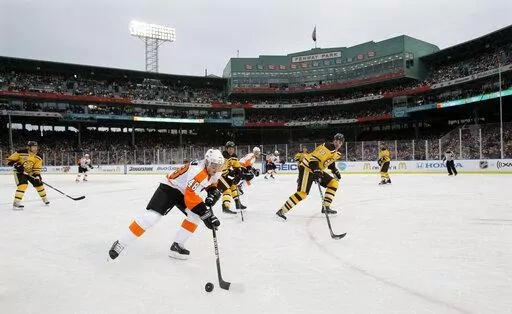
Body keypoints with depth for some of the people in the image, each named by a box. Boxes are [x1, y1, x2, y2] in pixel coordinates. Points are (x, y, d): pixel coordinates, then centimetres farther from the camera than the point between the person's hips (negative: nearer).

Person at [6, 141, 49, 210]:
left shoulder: (38, 157, -10)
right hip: (20, 172, -5)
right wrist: (16, 165, -28)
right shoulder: (21, 153, -21)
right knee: (23, 185, -25)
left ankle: (45, 199, 27)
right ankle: (16, 203, -19)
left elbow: (37, 169, -11)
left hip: (31, 173, 5)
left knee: (39, 184, 6)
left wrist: (37, 175, -26)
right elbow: (10, 160, -12)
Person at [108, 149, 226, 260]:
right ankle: (121, 243, -4)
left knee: (196, 215, -11)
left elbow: (212, 184, 12)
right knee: (151, 216, -17)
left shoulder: (215, 171, -9)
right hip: (170, 187, -8)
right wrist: (206, 214, -44)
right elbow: (191, 197, -41)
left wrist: (213, 193, -10)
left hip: (185, 191, 8)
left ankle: (177, 245, 0)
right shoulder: (198, 171, -36)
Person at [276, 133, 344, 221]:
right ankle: (282, 210, -18)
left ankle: (325, 207, 11)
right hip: (307, 167, -10)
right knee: (302, 193, -20)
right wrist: (316, 171, -39)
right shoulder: (327, 147, -21)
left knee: (333, 183, 5)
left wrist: (335, 170, 19)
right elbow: (314, 159, -29)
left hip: (318, 170, 10)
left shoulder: (338, 152, 9)